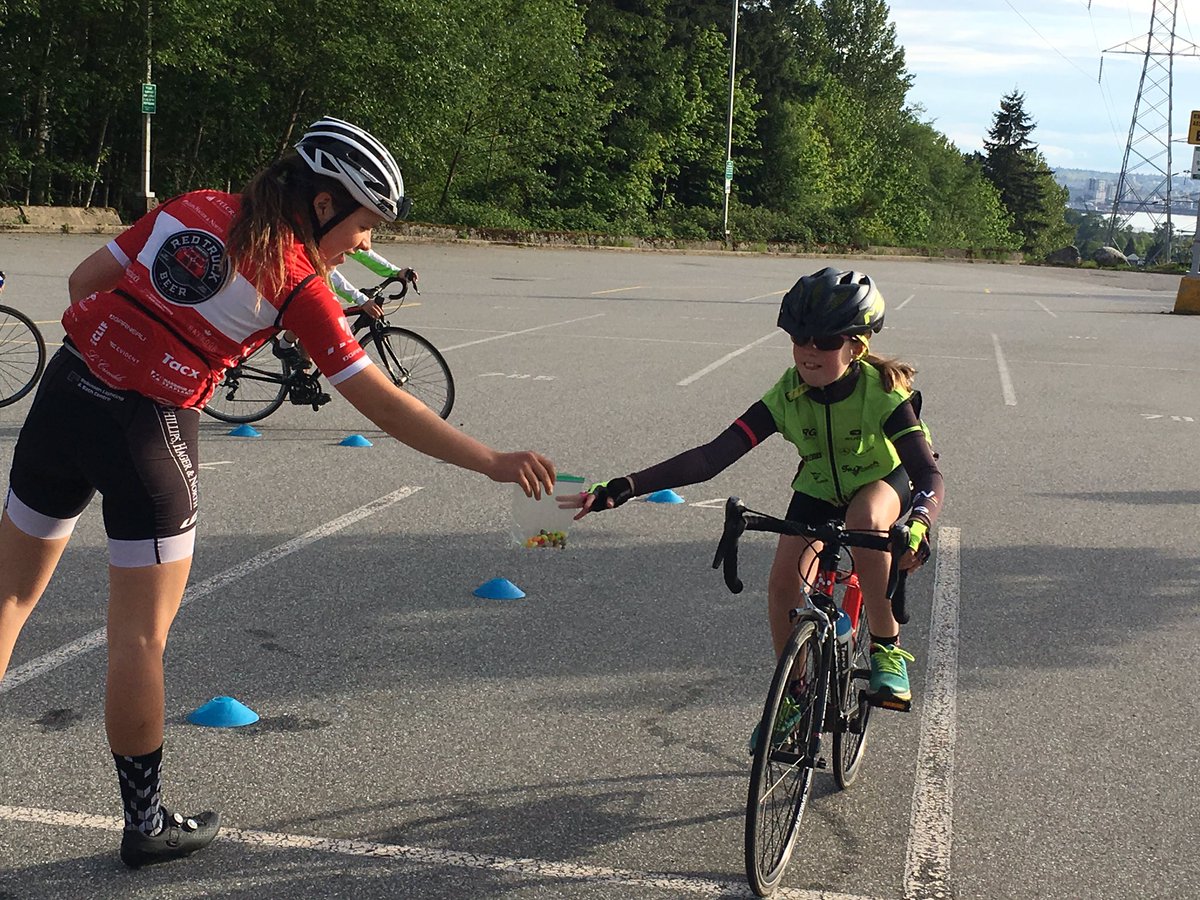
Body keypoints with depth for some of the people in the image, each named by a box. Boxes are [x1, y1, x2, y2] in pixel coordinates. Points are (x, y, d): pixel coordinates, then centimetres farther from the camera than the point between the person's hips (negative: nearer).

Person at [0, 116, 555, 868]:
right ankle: (146, 822, 18)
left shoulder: (190, 209, 4)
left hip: (64, 391, 6)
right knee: (141, 636, 5)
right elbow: (384, 405, -13)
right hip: (146, 432, -6)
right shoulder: (300, 284, -11)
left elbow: (85, 281, 8)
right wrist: (493, 461, -11)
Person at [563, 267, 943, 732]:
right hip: (819, 487, 3)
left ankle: (887, 647, -17)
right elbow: (711, 457, -32)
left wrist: (917, 526, -64)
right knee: (783, 581, -18)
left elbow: (929, 474, -40)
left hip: (883, 479, -3)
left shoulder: (882, 391, -32)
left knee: (865, 520, -37)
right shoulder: (788, 395, -26)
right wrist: (623, 488, -43)